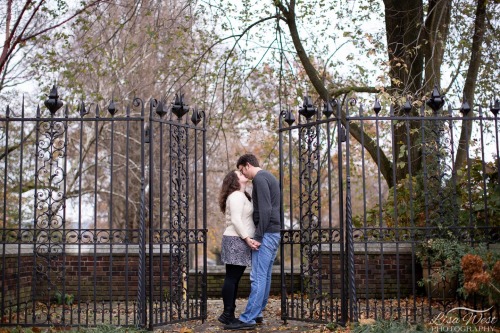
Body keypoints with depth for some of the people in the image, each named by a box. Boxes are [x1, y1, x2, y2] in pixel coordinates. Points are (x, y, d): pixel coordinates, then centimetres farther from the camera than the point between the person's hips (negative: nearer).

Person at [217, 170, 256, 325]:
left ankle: (229, 314, 11)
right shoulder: (236, 196, -10)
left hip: (239, 242, 10)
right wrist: (247, 238, -23)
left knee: (234, 279, 9)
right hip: (236, 241, -10)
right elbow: (235, 220, -19)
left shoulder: (241, 196, 21)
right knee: (231, 278, -8)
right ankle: (227, 315, -6)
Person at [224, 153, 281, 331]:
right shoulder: (269, 177, 20)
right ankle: (256, 313, 16)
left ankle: (248, 319, -9)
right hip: (274, 233, 10)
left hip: (266, 233, -10)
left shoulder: (259, 178, -11)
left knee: (257, 277, -10)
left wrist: (258, 236, -19)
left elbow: (265, 210, -20)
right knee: (265, 276, 11)